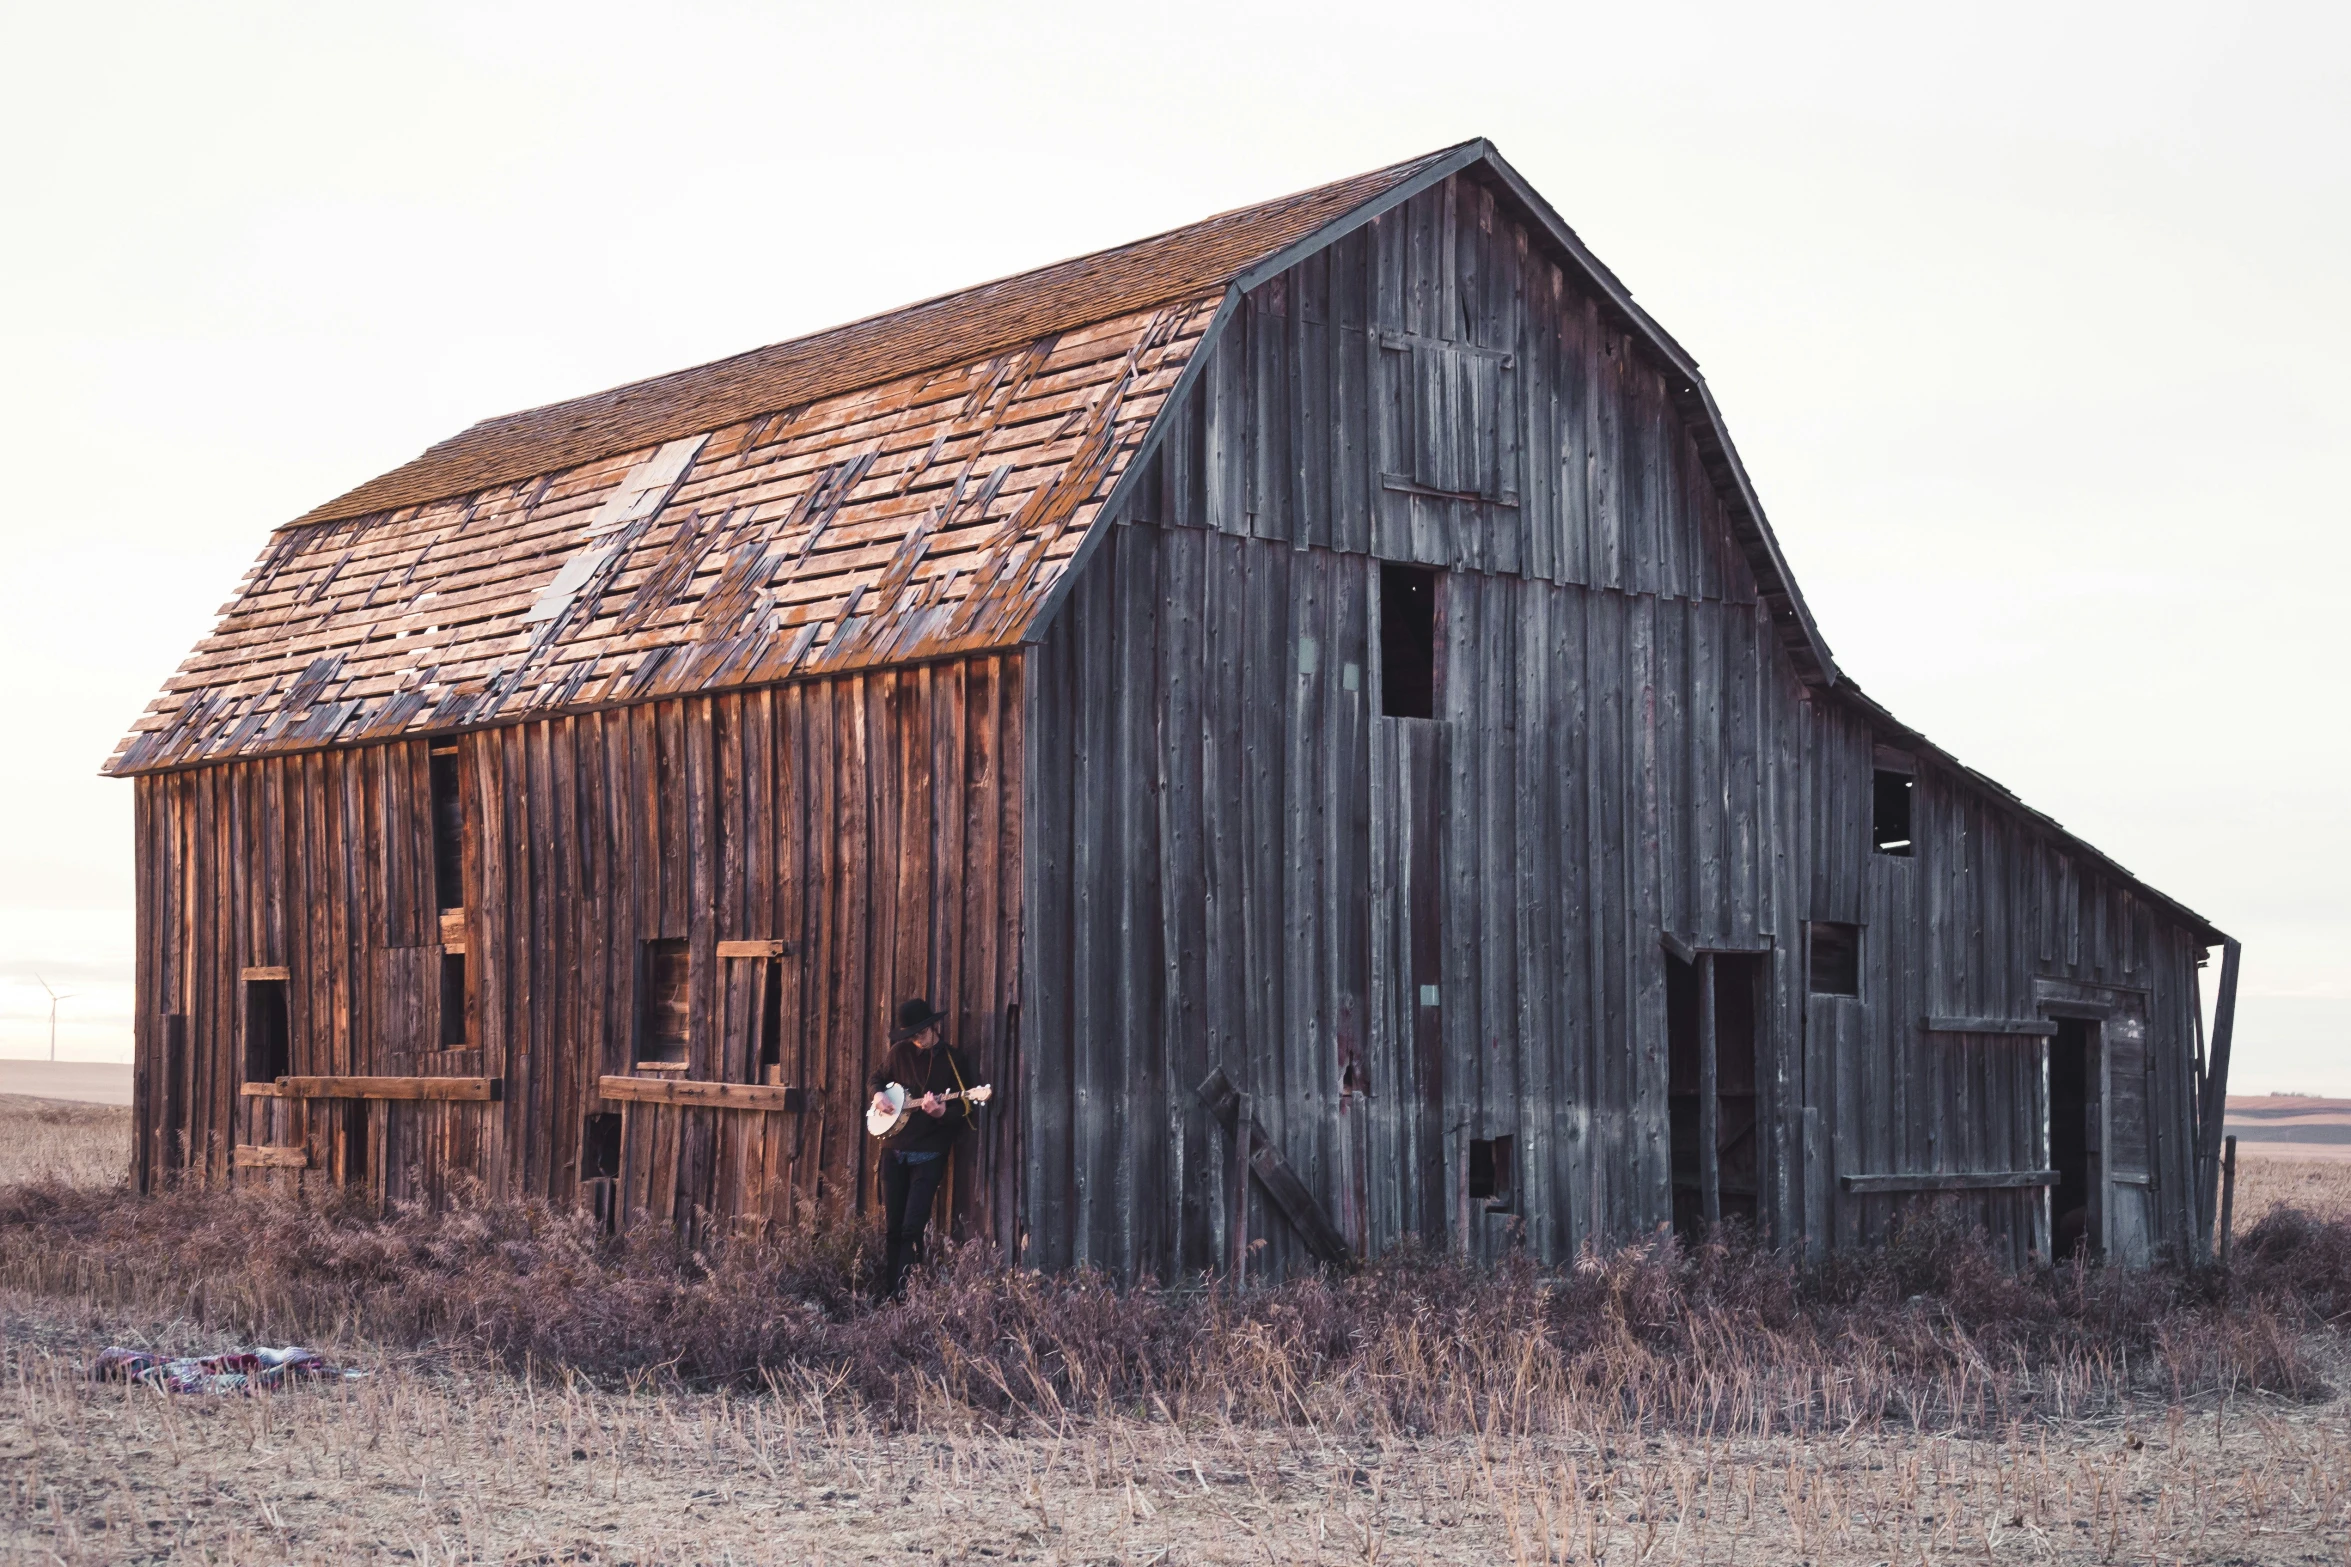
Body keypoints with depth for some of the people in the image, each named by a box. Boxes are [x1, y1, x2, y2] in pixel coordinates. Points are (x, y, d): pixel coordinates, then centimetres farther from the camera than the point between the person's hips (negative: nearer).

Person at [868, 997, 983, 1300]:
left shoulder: (953, 1060, -4)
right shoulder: (900, 1053, 6)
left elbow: (965, 1108, -5)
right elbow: (878, 1078, 23)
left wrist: (942, 1112, -26)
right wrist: (878, 1095, 1)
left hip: (929, 1153, -4)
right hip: (894, 1149, 4)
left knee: (912, 1228, -12)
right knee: (891, 1227, 7)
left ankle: (903, 1295, -9)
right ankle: (888, 1295, 14)